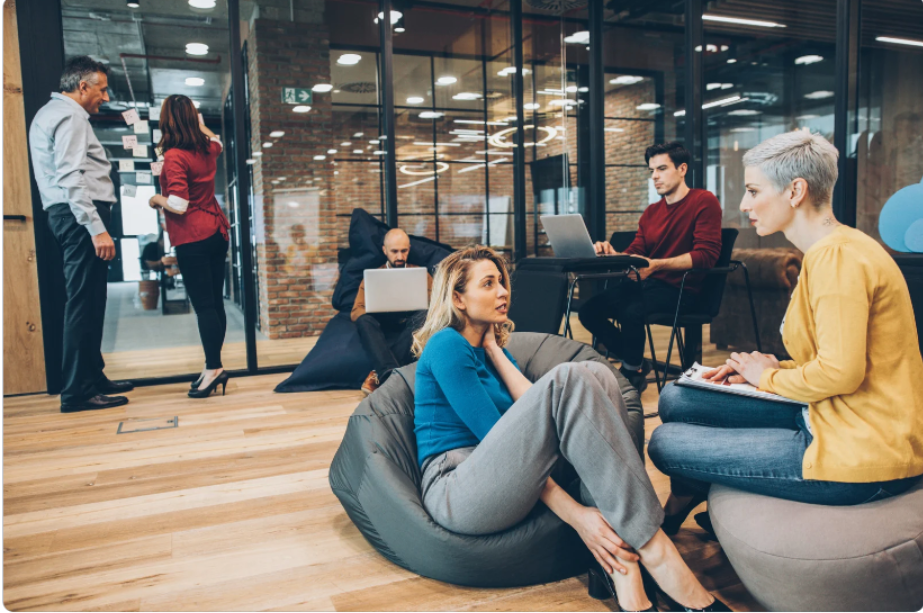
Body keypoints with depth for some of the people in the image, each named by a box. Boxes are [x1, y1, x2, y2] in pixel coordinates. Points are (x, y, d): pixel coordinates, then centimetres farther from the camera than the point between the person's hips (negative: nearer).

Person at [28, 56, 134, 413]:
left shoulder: (49, 114, 25)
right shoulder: (70, 116, -8)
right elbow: (71, 177, -19)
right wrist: (96, 228, -24)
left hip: (66, 214, 11)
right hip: (80, 214, -11)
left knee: (88, 301, 13)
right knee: (84, 302, -10)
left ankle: (92, 378, 20)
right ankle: (78, 392, -7)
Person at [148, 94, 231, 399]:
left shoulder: (174, 156, -14)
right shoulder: (207, 149, 7)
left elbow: (178, 205, -19)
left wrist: (156, 199, 0)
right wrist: (198, 122, 46)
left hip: (192, 239, -7)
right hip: (217, 233, 7)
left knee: (203, 305, -7)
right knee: (215, 302, 8)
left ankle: (214, 368, -6)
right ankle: (214, 367, 14)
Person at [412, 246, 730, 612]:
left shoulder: (493, 348, 22)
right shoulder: (446, 345, -5)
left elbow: (532, 410, 6)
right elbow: (492, 434, -14)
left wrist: (495, 350, 9)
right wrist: (575, 515, -20)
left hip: (502, 481, 8)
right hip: (457, 496, -8)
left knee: (597, 376, -11)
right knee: (567, 382, -27)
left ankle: (620, 565, -24)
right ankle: (654, 553, -30)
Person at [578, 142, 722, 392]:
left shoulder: (704, 201, -3)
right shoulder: (650, 212, 18)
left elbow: (706, 255, -15)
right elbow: (634, 253, 14)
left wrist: (656, 265, -27)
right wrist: (611, 255, -12)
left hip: (679, 287, -7)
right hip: (645, 282, 7)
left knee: (631, 311, -35)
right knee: (589, 310, -13)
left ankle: (632, 373, -5)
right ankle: (635, 364, 7)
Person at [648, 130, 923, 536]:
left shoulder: (838, 258, -21)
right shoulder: (832, 250, 12)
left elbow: (840, 373, -28)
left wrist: (769, 377, -8)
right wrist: (767, 367, 4)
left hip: (860, 456, -10)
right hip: (830, 418, 10)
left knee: (665, 444, -8)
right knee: (676, 400, 8)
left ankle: (677, 512, 28)